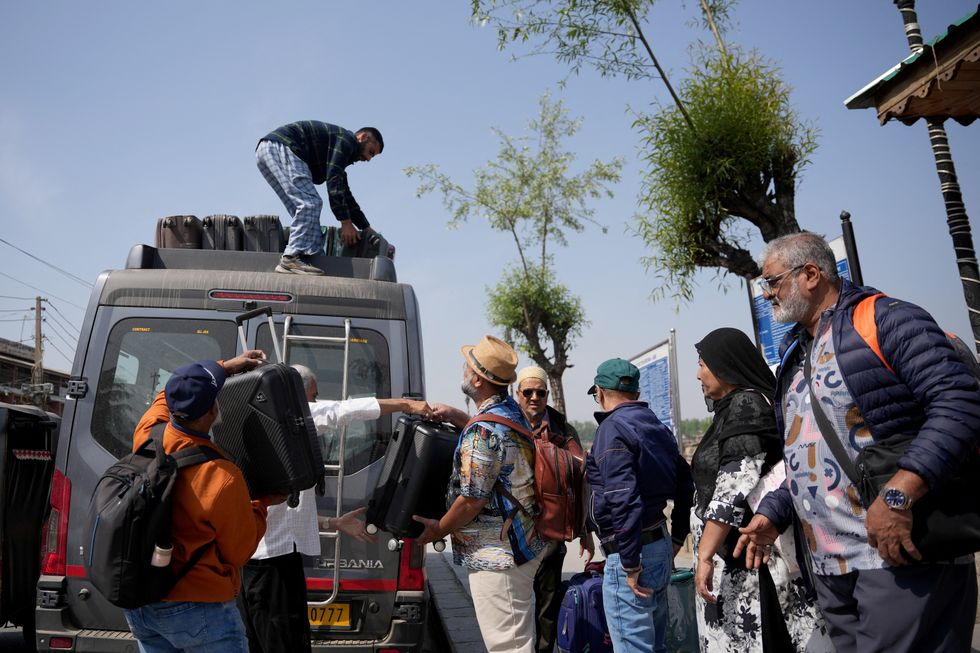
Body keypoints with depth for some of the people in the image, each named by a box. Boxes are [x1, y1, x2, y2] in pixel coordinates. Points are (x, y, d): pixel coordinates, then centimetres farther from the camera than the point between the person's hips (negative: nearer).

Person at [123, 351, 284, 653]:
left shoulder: (145, 438, -13)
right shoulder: (223, 479, -29)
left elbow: (170, 395, 12)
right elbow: (240, 553, -12)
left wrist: (225, 367, 16)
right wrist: (262, 505, 3)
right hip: (198, 608, -6)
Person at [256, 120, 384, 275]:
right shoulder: (346, 139, -3)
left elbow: (344, 193, 30)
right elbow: (334, 181, -15)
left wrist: (366, 228, 29)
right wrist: (345, 222, -15)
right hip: (279, 146, -11)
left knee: (306, 210, 6)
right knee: (310, 202, -18)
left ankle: (315, 258, -4)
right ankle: (290, 259, -24)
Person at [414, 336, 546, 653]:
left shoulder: (482, 431, -24)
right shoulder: (511, 410, 6)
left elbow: (472, 499, -22)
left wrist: (439, 529, -4)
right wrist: (454, 415, 16)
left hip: (497, 555, -10)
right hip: (519, 544, 10)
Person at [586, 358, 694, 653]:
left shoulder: (612, 429, -16)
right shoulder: (658, 427, 12)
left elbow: (623, 499, -25)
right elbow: (686, 485, 15)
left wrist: (630, 564, -20)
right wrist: (677, 539, 19)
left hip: (630, 554, -9)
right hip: (661, 545, 9)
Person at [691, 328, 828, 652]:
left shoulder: (746, 405, -13)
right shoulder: (734, 407, 14)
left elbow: (734, 489, -20)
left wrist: (705, 556, -21)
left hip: (747, 556, -8)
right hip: (733, 554, 8)